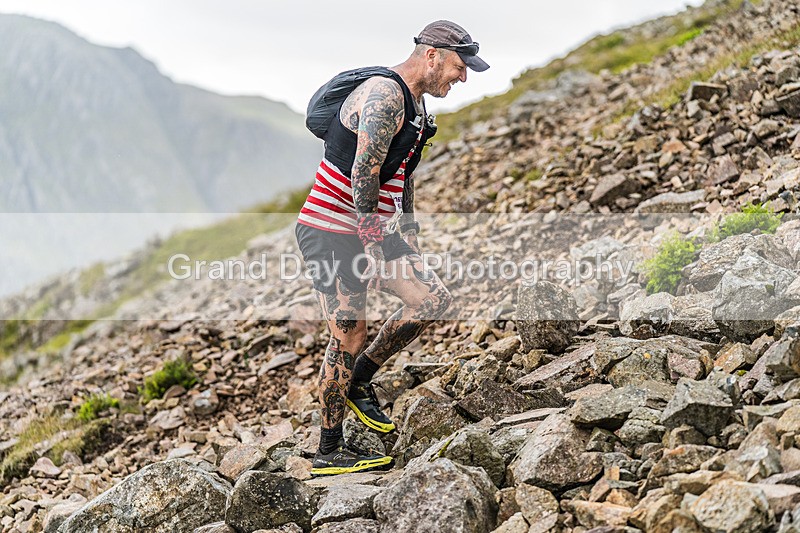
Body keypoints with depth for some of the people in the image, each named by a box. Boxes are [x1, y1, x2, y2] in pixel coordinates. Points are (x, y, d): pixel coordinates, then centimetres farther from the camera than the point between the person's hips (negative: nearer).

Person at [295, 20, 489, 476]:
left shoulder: (416, 104, 15)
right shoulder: (384, 95, -18)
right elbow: (364, 174, -26)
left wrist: (408, 235, 24)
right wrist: (371, 249, -24)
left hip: (371, 228, 9)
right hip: (331, 229, -9)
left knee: (434, 299, 2)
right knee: (349, 334, -6)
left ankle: (359, 381, 15)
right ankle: (330, 453, 6)